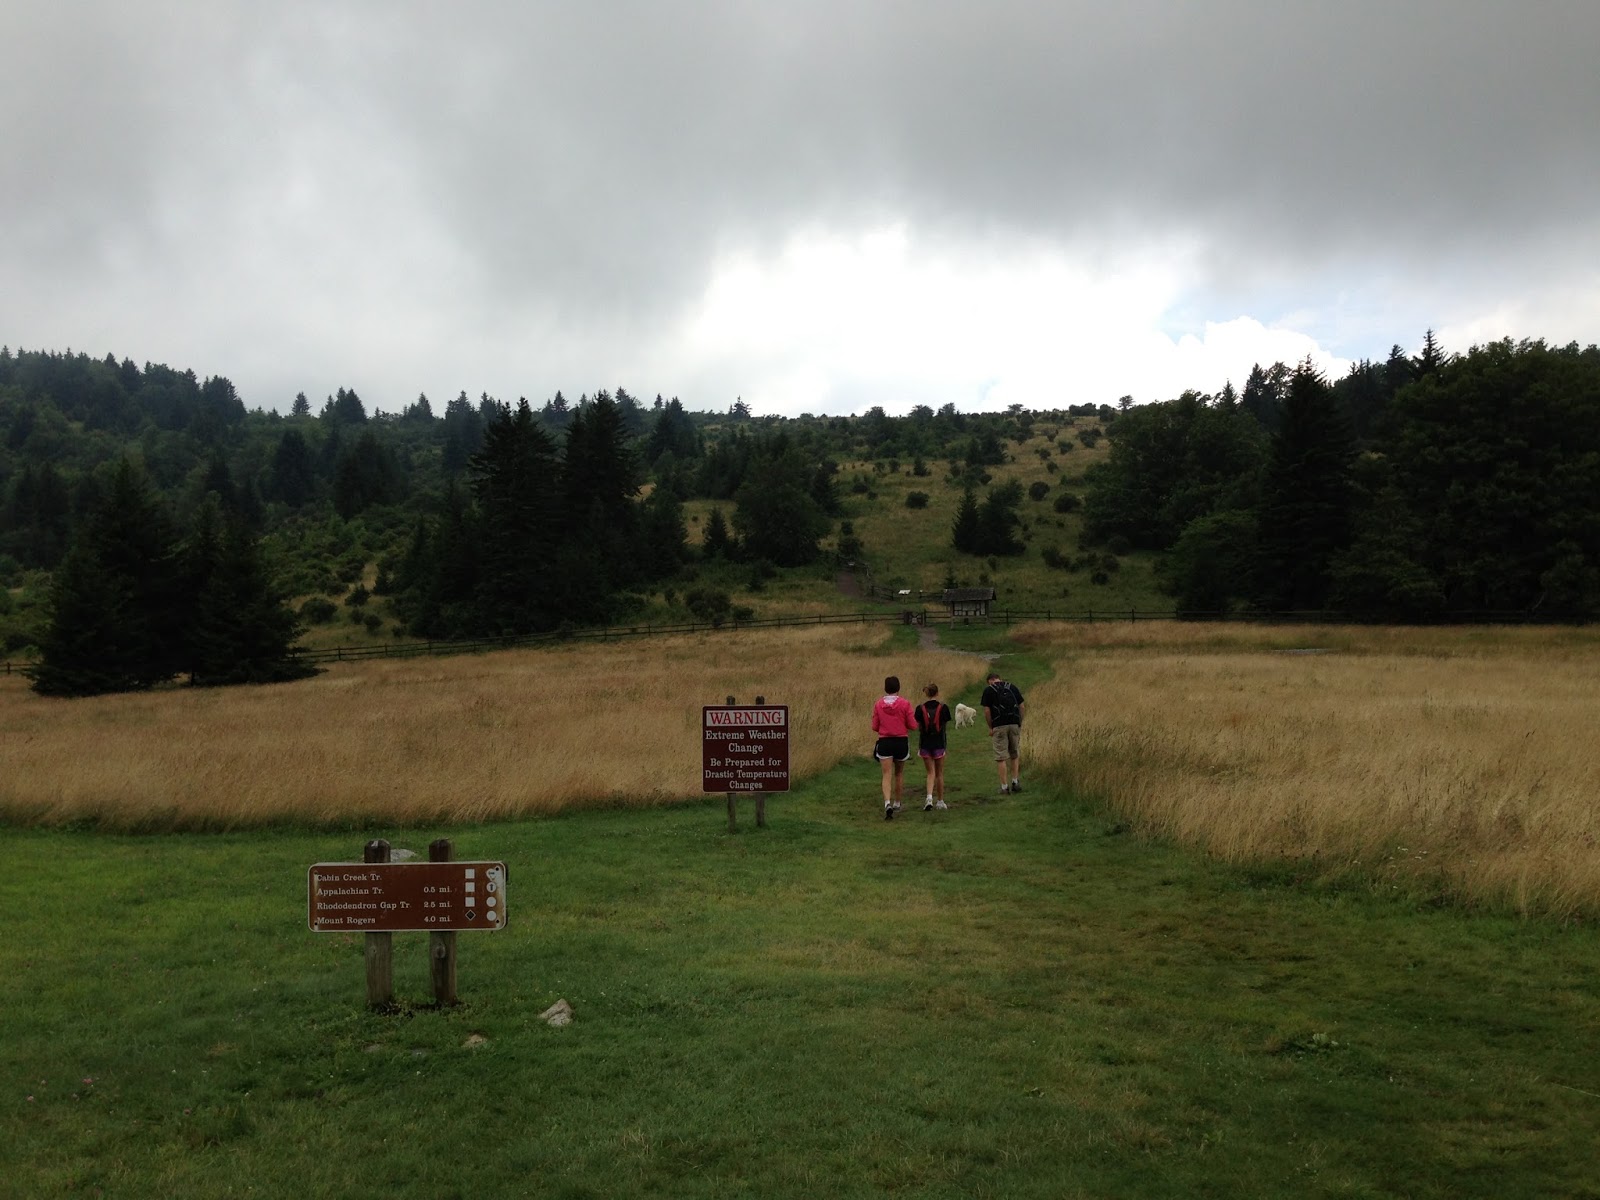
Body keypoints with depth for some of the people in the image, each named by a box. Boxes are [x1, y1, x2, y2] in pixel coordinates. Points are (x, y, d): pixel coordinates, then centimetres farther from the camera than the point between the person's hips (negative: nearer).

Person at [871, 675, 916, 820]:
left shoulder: (878, 705, -2)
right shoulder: (905, 703, -7)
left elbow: (875, 727, 2)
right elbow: (912, 725, -5)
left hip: (884, 742, 0)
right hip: (901, 741, 0)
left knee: (887, 775, -4)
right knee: (899, 773, 19)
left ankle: (887, 803, -25)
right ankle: (897, 803, 30)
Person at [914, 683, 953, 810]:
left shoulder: (920, 708, -4)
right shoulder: (943, 707, -6)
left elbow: (918, 727, -2)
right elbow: (946, 726, -1)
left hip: (925, 744, 1)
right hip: (939, 744, -1)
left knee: (931, 773, 8)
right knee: (939, 773, 12)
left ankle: (929, 798, -13)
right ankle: (940, 801, 19)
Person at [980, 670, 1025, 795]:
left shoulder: (988, 690, 2)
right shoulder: (1012, 687, 11)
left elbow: (987, 711, -5)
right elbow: (1022, 706, 8)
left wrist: (990, 727, 5)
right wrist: (1020, 722, 15)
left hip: (999, 726, -3)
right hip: (1015, 724, 3)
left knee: (1001, 757, 2)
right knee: (1015, 754, 18)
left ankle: (1004, 786, 3)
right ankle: (1015, 781, 12)